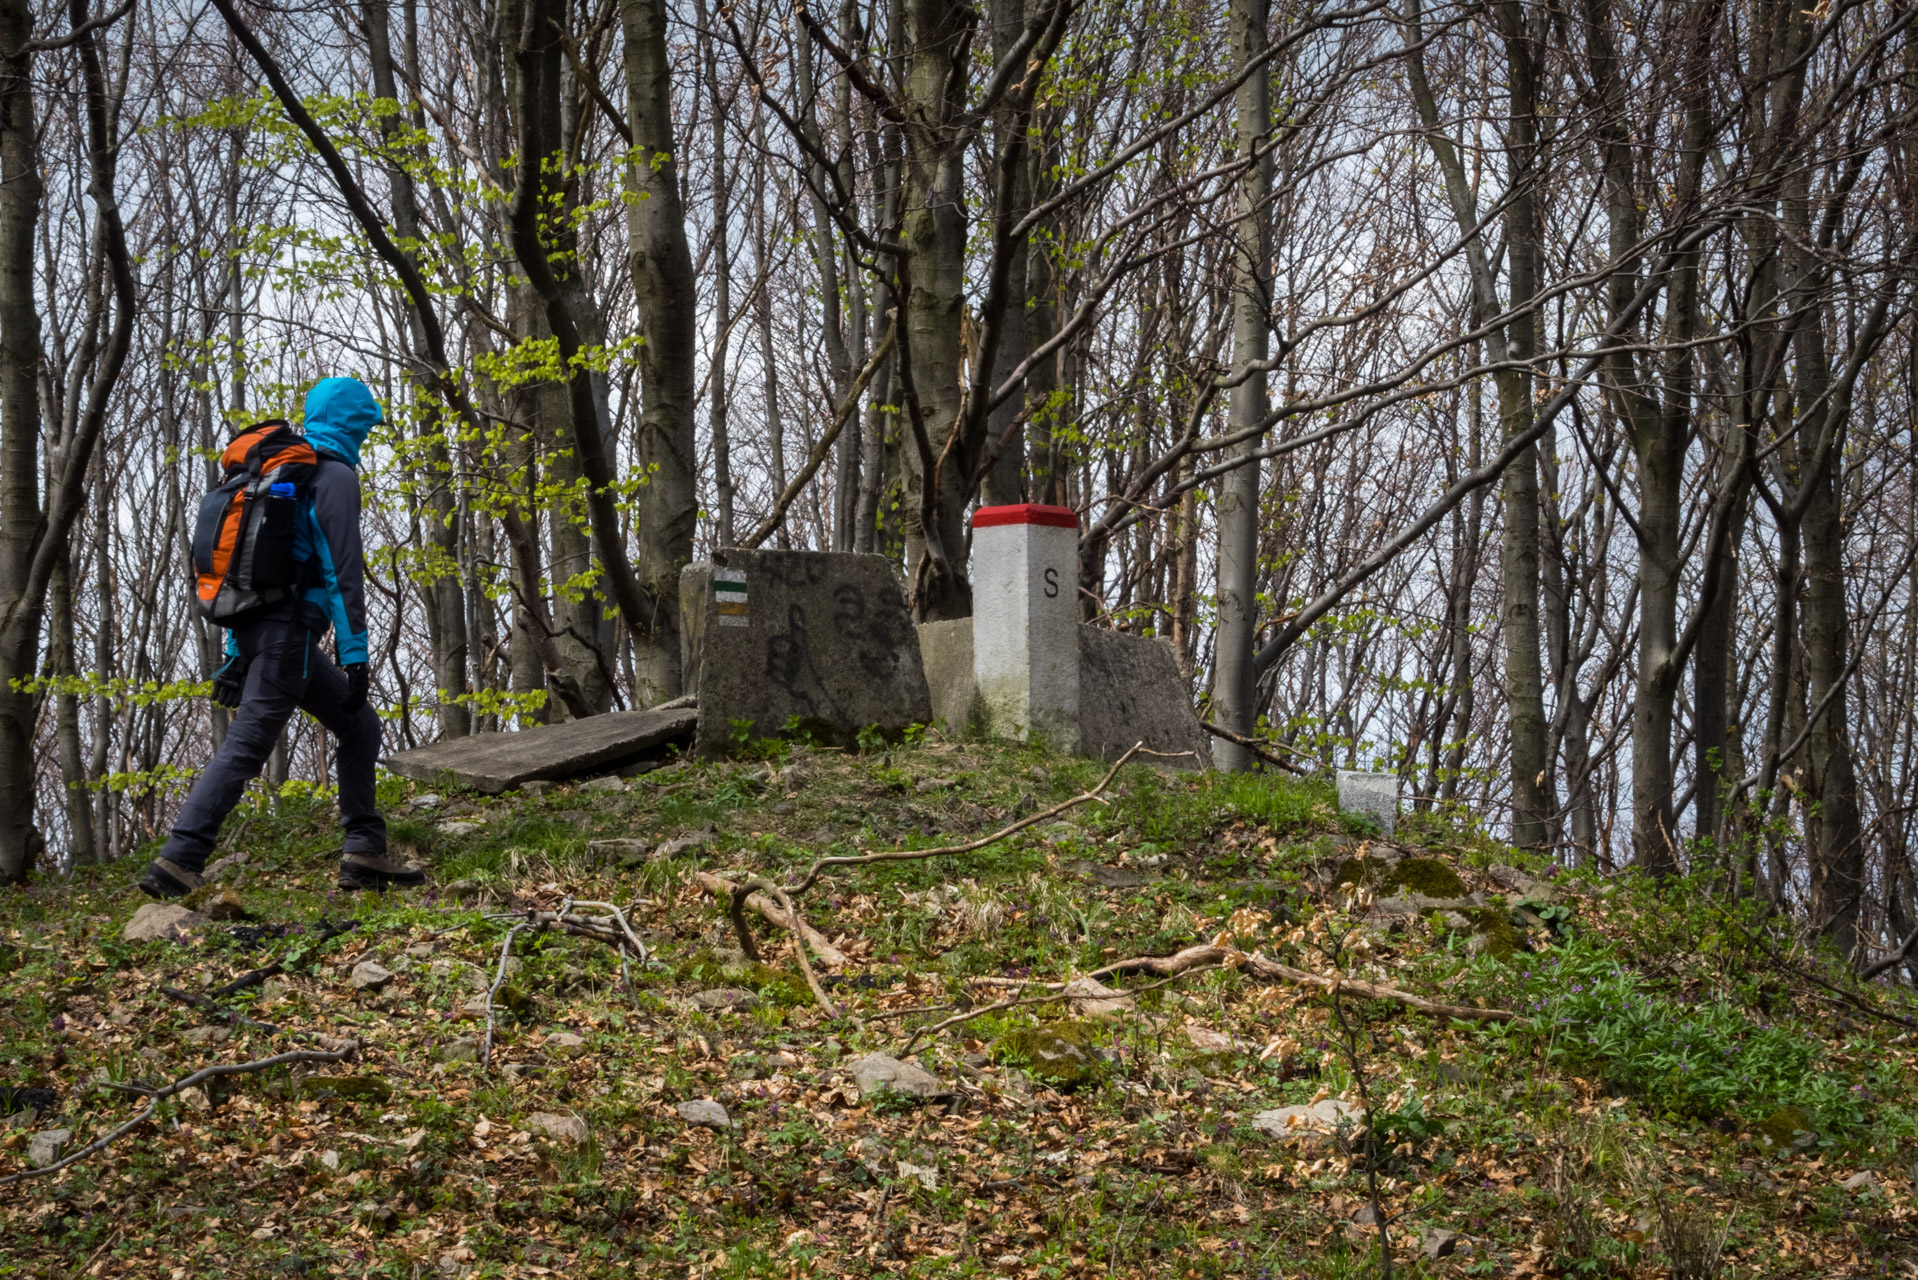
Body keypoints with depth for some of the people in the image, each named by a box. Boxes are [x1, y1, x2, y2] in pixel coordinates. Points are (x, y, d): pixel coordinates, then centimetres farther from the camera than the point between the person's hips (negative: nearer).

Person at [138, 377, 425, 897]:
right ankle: (177, 864, -19)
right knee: (245, 747, -13)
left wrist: (236, 653, 23)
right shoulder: (336, 477, -5)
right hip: (289, 631, -9)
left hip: (256, 629, 9)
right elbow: (343, 570, -14)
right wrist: (355, 654, -15)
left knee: (359, 727, 14)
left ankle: (365, 854, 10)